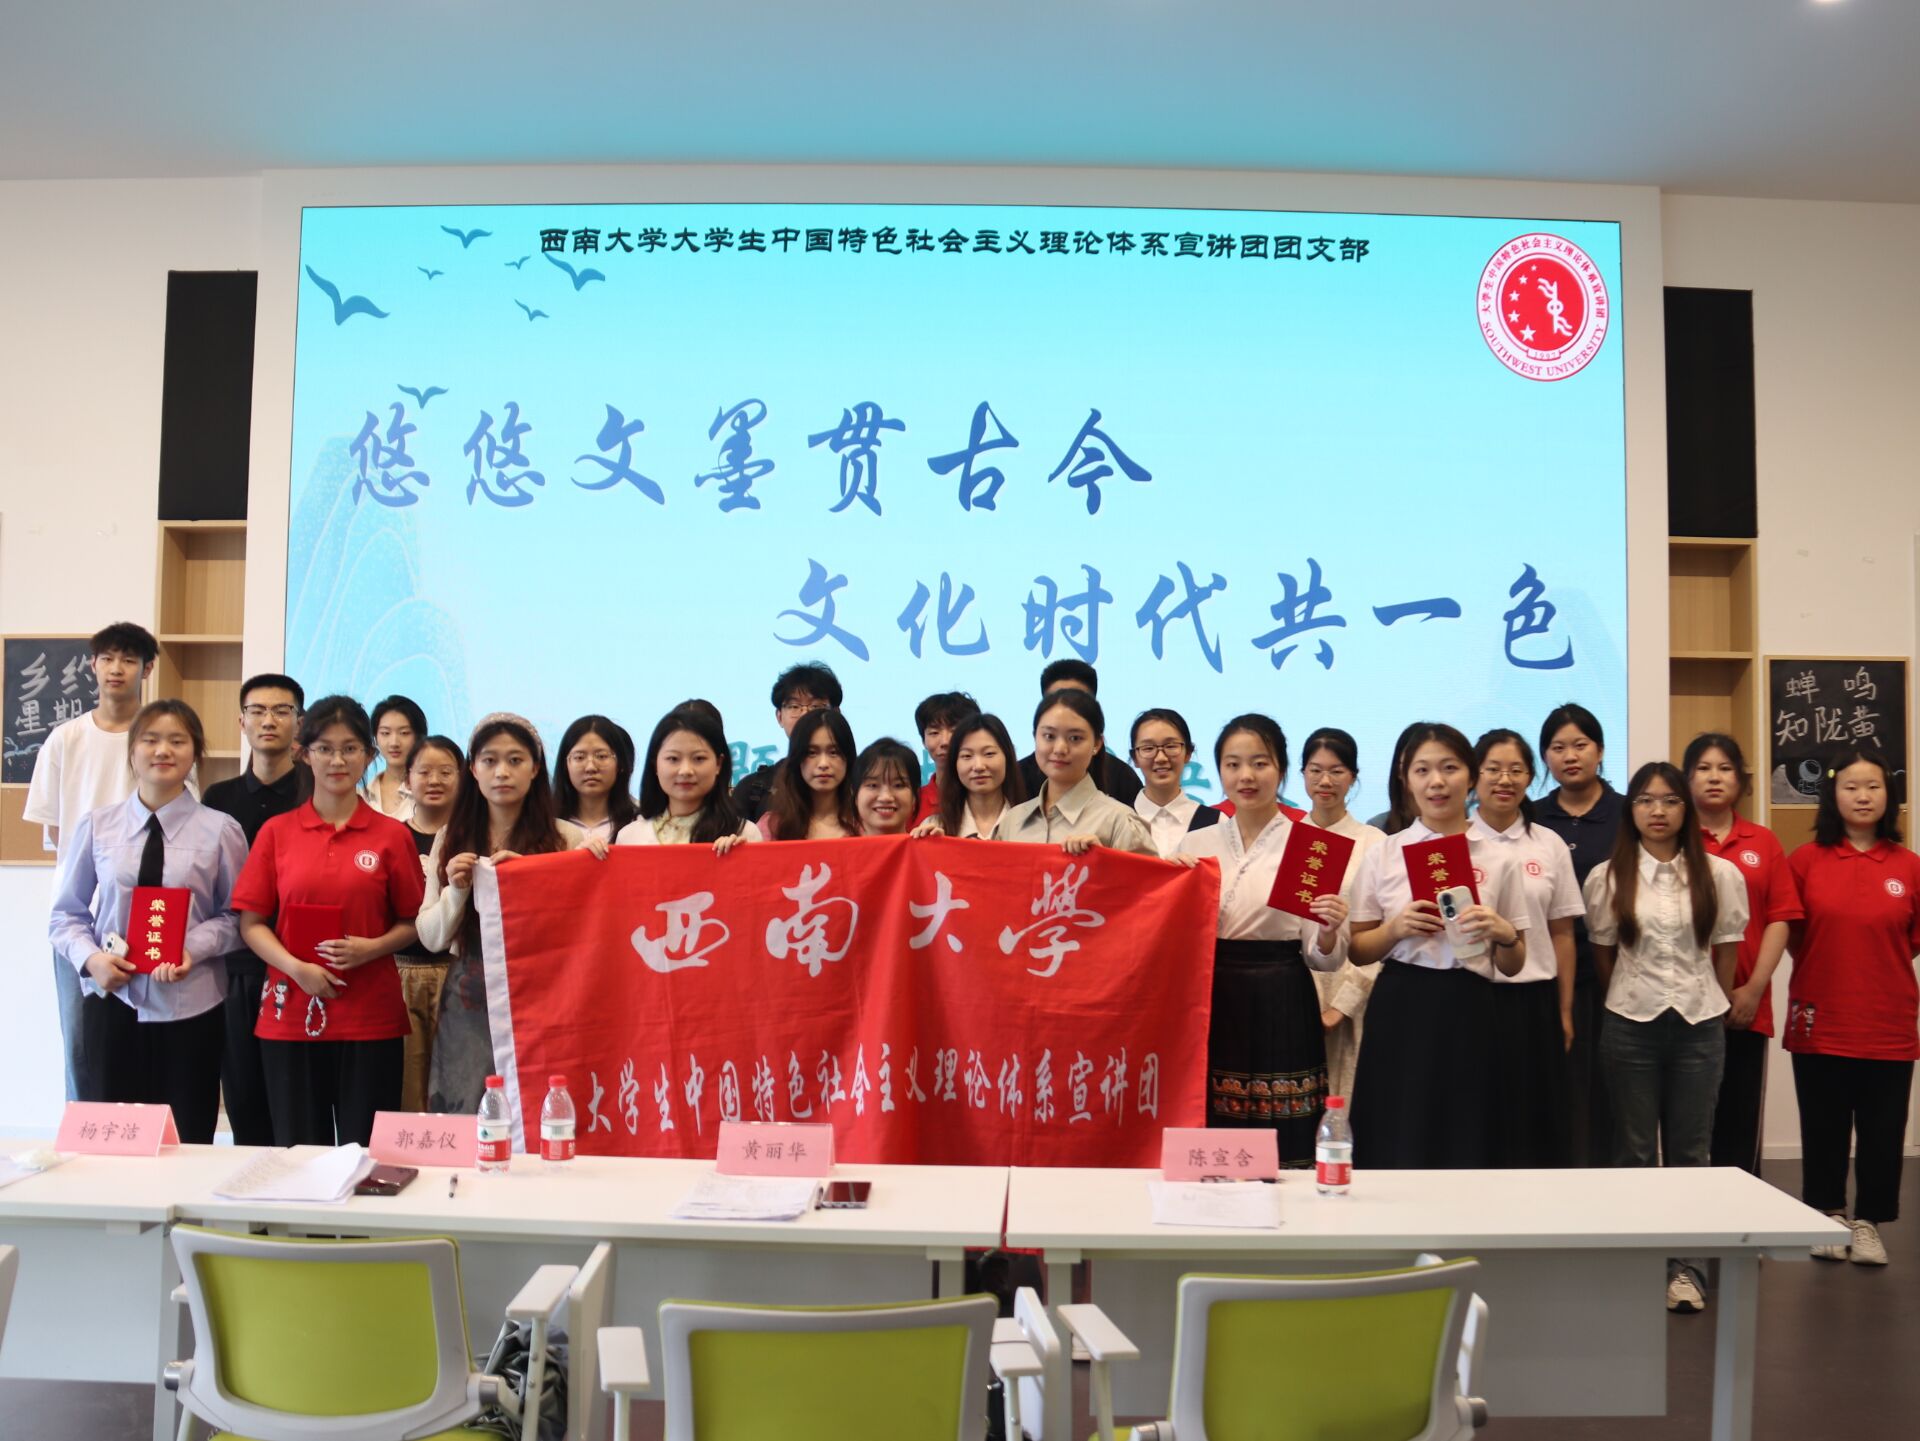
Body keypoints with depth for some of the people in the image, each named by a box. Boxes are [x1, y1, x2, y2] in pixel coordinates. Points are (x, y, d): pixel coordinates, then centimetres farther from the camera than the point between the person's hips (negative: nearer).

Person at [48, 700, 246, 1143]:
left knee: (186, 1144, 7)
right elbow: (67, 913, 7)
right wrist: (91, 958, -11)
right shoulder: (95, 826, 2)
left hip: (190, 1005, -1)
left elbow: (235, 915, 1)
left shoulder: (220, 830, -3)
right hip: (111, 998, 1)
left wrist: (195, 948, -16)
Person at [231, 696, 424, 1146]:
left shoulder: (392, 835, 3)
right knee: (297, 1152, 8)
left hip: (370, 1019, -1)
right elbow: (251, 923, 5)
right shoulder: (277, 832, 5)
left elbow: (412, 923, 6)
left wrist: (371, 948, -12)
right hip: (290, 1015, 1)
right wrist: (295, 967, -11)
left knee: (365, 1153, 2)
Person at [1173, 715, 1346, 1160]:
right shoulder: (1194, 844, 9)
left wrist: (1329, 931, -21)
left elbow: (1323, 957, -1)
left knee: (1283, 1153, 0)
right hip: (1210, 1006, 3)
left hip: (1280, 1011, -2)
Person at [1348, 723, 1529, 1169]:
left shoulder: (1497, 860, 7)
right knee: (1394, 1153, -1)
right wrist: (1396, 929, -11)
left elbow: (1513, 965, 11)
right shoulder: (1382, 854, 5)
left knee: (1464, 1154, 5)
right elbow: (1356, 951, 6)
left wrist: (1502, 933, -9)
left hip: (1467, 1015, 1)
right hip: (1400, 1012, -1)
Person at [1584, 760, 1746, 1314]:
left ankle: (1686, 1266, 14)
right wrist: (1632, 1001, 8)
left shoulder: (1720, 876, 0)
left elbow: (1726, 952, 6)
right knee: (1635, 1150, 6)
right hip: (1631, 1024, 0)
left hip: (1700, 1024, 0)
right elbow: (1603, 955, 6)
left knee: (1691, 1150, 6)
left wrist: (1709, 1006, 9)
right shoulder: (1606, 879, -1)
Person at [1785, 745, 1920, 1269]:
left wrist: (1873, 968, 1)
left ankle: (1868, 1222, 22)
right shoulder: (1806, 860, -2)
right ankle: (1829, 1217, 27)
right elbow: (1792, 935, 5)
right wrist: (1827, 971, 3)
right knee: (1823, 1129, 11)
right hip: (1820, 1023, 0)